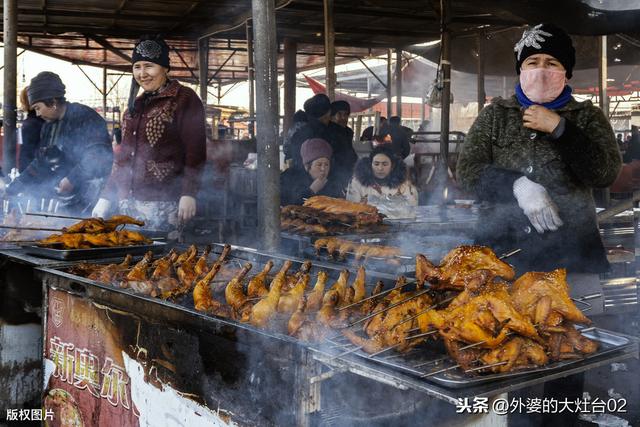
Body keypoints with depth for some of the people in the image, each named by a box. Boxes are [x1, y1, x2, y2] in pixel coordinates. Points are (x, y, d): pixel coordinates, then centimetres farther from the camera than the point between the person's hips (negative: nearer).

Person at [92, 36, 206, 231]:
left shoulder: (184, 99, -1)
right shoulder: (136, 105, 20)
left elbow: (195, 151, -8)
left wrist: (188, 194, -18)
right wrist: (106, 197, 17)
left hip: (164, 204, -6)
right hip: (128, 204, 7)